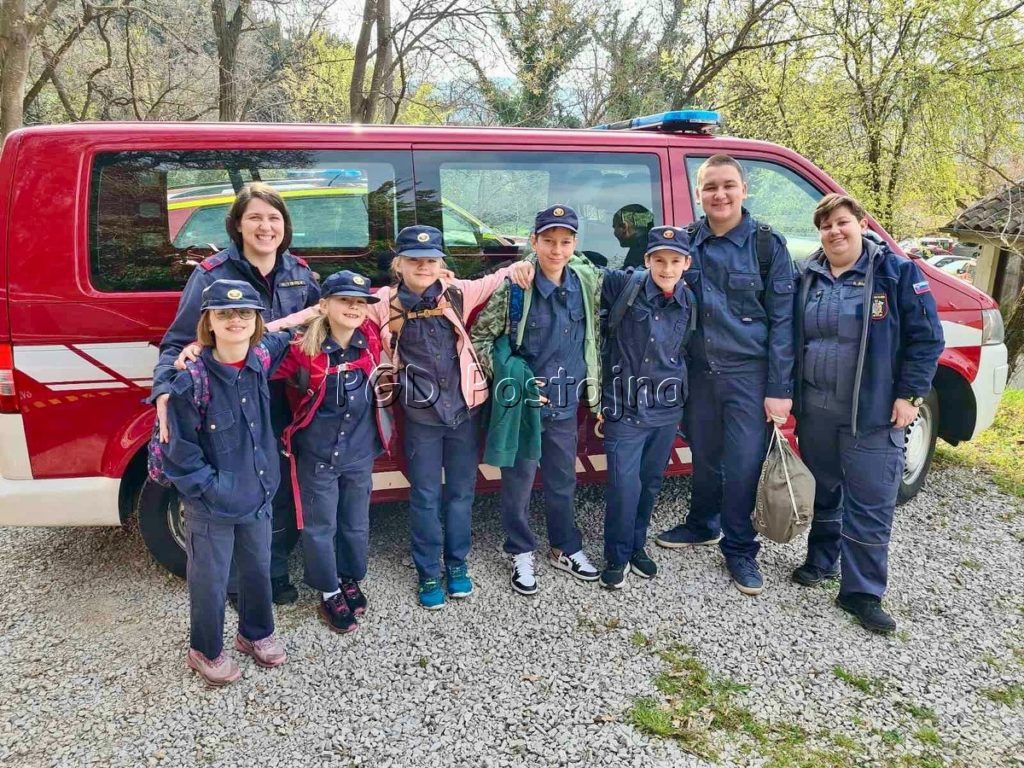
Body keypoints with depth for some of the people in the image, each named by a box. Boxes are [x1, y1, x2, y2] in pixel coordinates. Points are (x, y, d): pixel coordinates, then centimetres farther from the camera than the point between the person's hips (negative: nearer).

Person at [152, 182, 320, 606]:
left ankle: (276, 573, 37)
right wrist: (165, 391, -26)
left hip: (286, 409, 4)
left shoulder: (300, 273, 5)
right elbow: (177, 341, -10)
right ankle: (238, 582, 31)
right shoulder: (213, 274, -8)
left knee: (284, 496, 14)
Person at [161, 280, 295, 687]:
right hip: (210, 506, -5)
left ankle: (256, 634, 46)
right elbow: (180, 453, -15)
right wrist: (214, 490, -14)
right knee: (210, 581, 12)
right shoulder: (191, 381, -22)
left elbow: (287, 336, 18)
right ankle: (205, 652, 37)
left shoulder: (262, 358, -7)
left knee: (259, 569, 21)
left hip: (258, 496, 5)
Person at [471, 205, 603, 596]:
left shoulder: (587, 282, -1)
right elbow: (480, 338, -7)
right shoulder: (513, 287, -14)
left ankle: (566, 548, 36)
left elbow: (594, 339, 11)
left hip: (566, 403, 4)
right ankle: (522, 554, 27)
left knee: (563, 480, 17)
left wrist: (595, 393, 10)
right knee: (519, 482, 8)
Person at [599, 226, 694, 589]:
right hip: (625, 407, -4)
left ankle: (637, 546, 34)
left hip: (668, 409, 5)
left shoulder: (688, 301, 3)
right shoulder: (622, 285, -12)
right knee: (625, 484, -4)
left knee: (651, 482, 15)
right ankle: (617, 556, 16)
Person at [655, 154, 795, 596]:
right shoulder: (687, 242, 4)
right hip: (698, 370, 3)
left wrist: (779, 390, -11)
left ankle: (740, 550, 19)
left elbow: (781, 320, -6)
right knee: (704, 456, 15)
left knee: (743, 464, 1)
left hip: (748, 372, -3)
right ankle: (702, 525, 38)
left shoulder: (767, 244, -5)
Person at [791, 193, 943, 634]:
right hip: (815, 410, 4)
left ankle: (862, 592, 10)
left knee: (869, 504, 0)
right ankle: (821, 561, 35)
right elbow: (791, 336, 15)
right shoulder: (808, 277, 8)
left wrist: (910, 395, -10)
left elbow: (927, 337, -5)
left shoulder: (897, 273, -5)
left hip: (873, 415, -4)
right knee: (822, 492, 17)